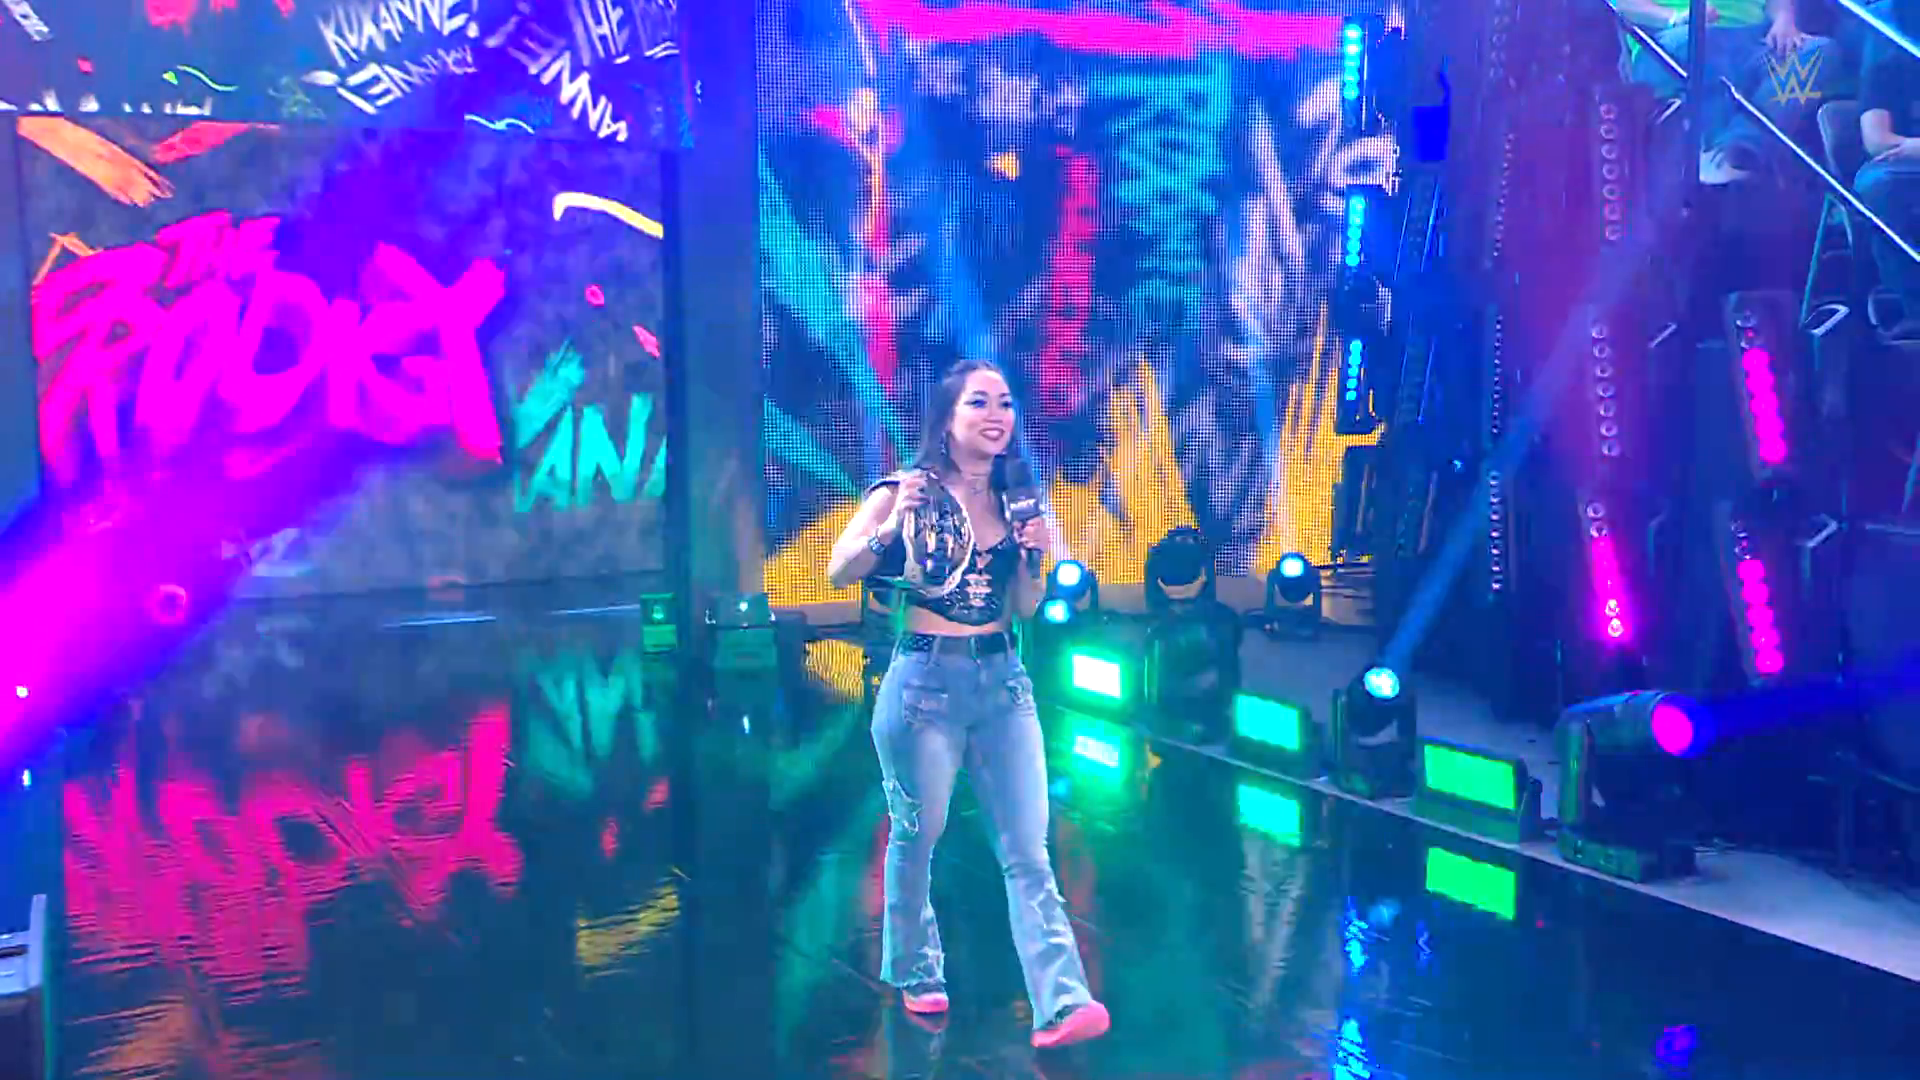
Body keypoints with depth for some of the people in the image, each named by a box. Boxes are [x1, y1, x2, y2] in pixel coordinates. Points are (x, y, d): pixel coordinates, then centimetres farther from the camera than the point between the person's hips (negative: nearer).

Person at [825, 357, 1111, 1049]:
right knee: (917, 834, 10)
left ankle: (1062, 1004, -5)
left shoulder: (1011, 500, 10)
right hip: (926, 681, -4)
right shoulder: (908, 491, -5)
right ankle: (914, 973, 31)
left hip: (1002, 680, 4)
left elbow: (1024, 608, 14)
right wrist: (890, 528, -24)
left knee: (1028, 847, -2)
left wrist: (1032, 557, -4)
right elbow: (838, 574, -8)